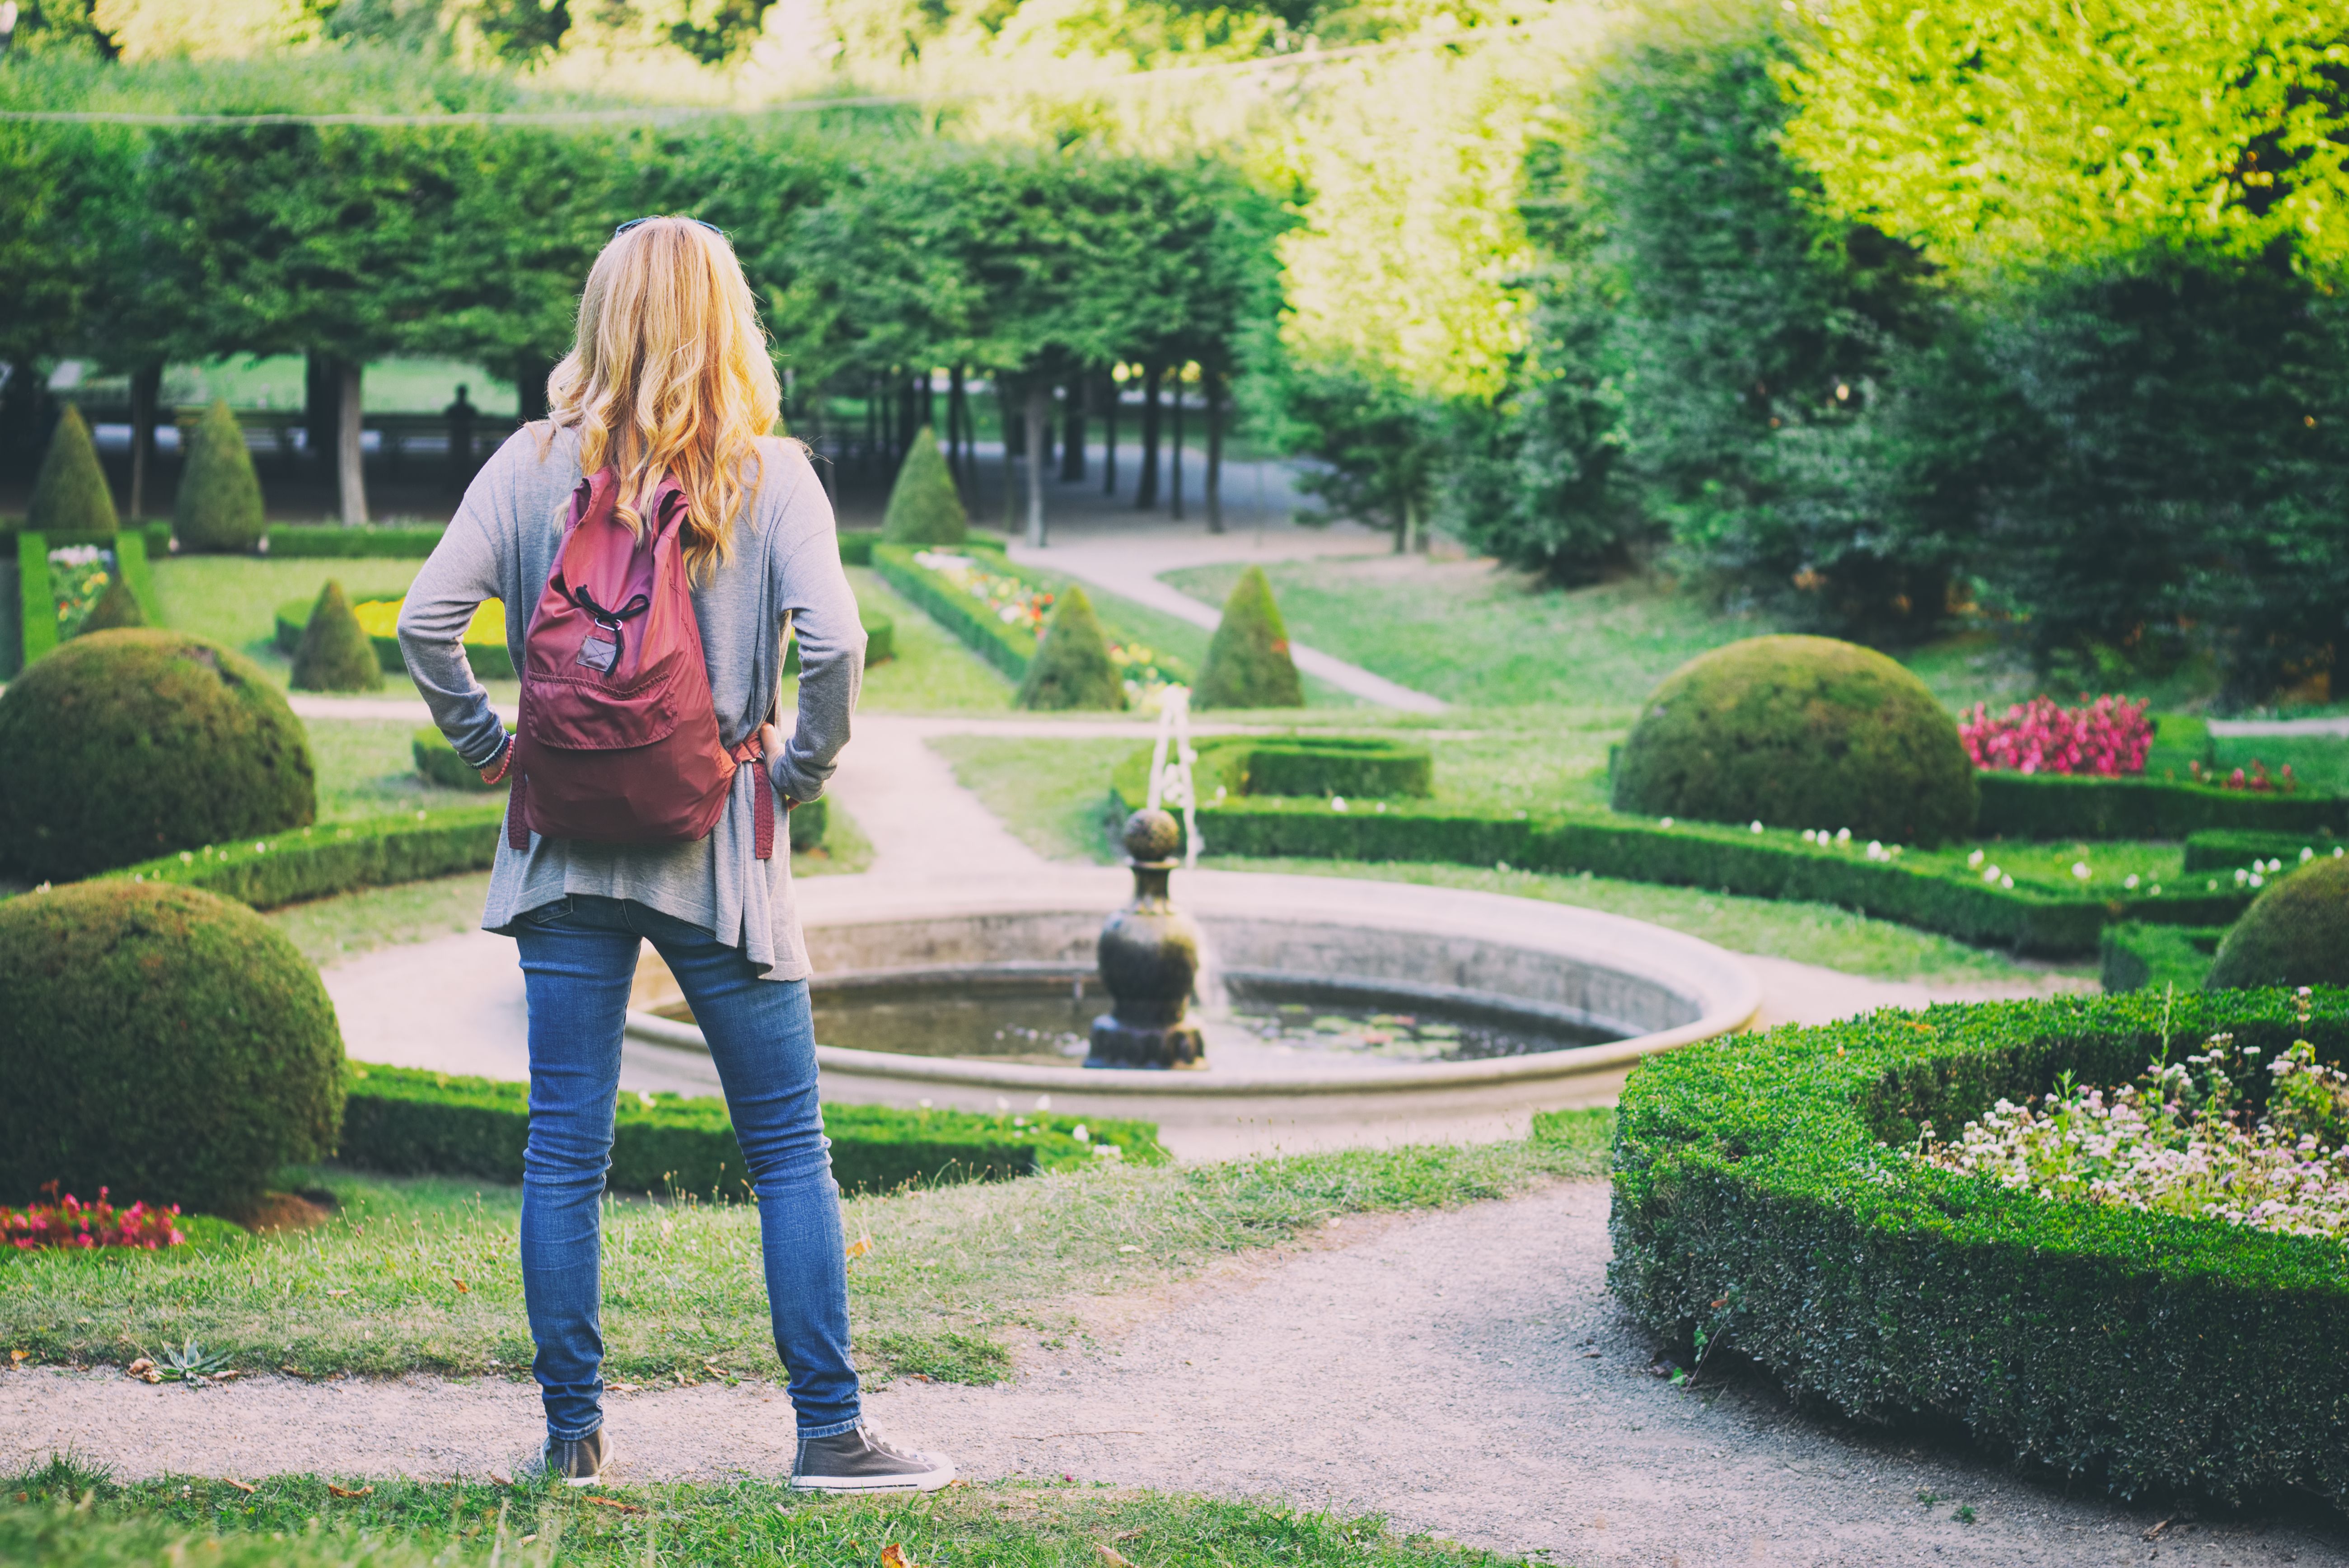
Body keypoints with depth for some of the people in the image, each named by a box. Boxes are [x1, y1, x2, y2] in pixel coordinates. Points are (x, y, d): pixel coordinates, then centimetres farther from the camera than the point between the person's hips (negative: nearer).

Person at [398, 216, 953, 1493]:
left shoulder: (536, 463, -1)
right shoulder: (768, 474, -6)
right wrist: (804, 768, -3)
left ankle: (573, 1429, 13)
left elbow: (426, 622, -7)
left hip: (568, 847, 2)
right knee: (788, 1147, 7)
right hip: (717, 851, -2)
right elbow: (833, 643, -18)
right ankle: (830, 1432, 7)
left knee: (564, 1150, 8)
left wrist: (490, 747, 5)